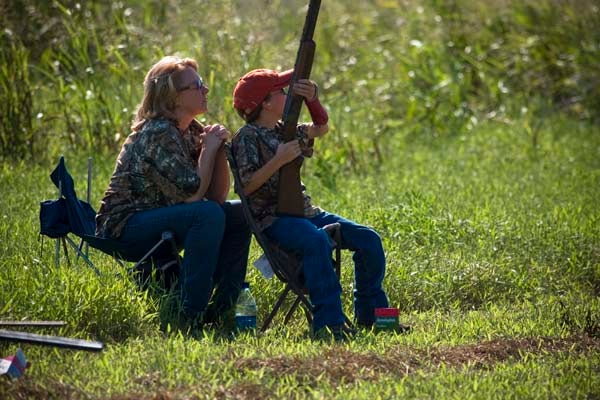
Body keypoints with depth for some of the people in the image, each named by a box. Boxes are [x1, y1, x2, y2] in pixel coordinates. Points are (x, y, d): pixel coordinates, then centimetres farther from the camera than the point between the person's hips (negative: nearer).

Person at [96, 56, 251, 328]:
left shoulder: (192, 132, 8)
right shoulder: (158, 134, -18)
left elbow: (218, 196, 5)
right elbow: (192, 194, -24)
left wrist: (220, 150, -8)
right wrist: (209, 150, -12)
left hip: (157, 228, 9)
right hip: (125, 229, -9)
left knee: (239, 214, 0)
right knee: (208, 214, -29)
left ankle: (222, 309, -1)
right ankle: (191, 314, -25)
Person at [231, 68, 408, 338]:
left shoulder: (283, 130, 17)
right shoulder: (247, 137, -7)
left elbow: (320, 128, 23)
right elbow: (246, 186, -15)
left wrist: (312, 98, 5)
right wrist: (279, 160, -21)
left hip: (304, 212, 9)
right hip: (272, 220, -9)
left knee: (368, 239, -3)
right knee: (317, 240, -38)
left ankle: (370, 313, 6)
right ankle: (329, 321, -40)